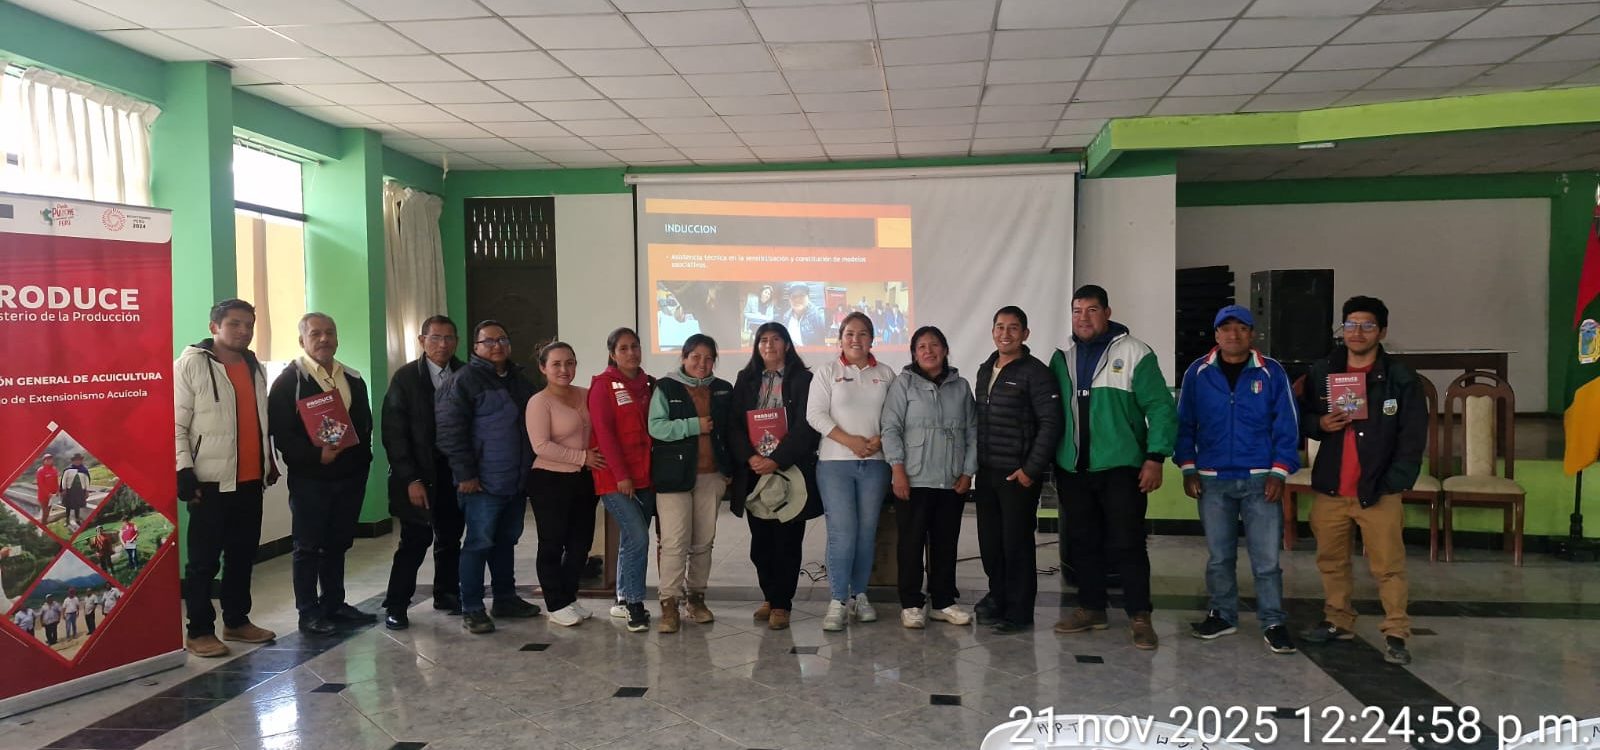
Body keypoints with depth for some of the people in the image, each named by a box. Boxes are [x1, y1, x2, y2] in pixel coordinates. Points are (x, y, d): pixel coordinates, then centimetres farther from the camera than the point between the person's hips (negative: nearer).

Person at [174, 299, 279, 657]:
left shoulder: (254, 366, 14)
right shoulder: (191, 364, -7)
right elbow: (175, 423, -10)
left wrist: (270, 461, 20)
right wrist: (184, 471, -16)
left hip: (250, 479, 7)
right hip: (211, 480, -7)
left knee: (243, 555, 14)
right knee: (204, 560, 1)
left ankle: (237, 621, 25)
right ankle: (199, 632, 10)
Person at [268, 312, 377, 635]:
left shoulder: (353, 380, 13)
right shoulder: (289, 380, -5)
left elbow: (365, 425, 16)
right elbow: (281, 432, -13)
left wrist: (361, 460, 4)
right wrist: (315, 455, -23)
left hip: (349, 477, 5)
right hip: (309, 478, -5)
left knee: (338, 544, 14)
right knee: (308, 547, 3)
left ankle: (334, 605, 25)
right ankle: (309, 612, 12)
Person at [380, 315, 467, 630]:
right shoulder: (405, 377, -6)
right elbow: (394, 433, -8)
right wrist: (411, 480, -14)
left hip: (455, 472, 3)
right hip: (419, 474, -3)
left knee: (450, 538, 11)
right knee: (415, 540, -2)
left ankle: (446, 594, 26)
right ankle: (396, 605, 9)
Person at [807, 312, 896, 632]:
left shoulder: (885, 374, 11)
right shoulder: (827, 371, 4)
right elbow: (815, 414, -4)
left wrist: (879, 441, -9)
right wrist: (850, 441, -12)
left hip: (875, 463, 3)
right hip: (835, 462, -3)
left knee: (867, 531, 6)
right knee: (842, 532, -9)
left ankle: (860, 595, 18)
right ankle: (838, 600, -2)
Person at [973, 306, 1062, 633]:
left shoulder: (1035, 372, -8)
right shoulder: (985, 370, 13)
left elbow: (1051, 423, -13)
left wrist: (1031, 469, -15)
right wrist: (976, 464, 12)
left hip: (1018, 475, -6)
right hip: (986, 473, 6)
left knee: (1016, 543, -1)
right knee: (989, 542, 11)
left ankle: (1018, 611, 10)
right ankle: (998, 599, 27)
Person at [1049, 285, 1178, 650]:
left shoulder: (1134, 353, -5)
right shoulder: (1062, 357, 9)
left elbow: (1161, 408, -7)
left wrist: (1155, 457, -13)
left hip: (1120, 467, -4)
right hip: (1073, 469, 5)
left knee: (1127, 543, -3)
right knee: (1082, 541, 11)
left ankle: (1139, 617, 7)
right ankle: (1091, 608, 24)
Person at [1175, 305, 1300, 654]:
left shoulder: (1272, 373, -1)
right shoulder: (1197, 373, 2)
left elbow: (1287, 426, 0)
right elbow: (1184, 424, 7)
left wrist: (1279, 472, -7)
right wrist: (1188, 468, 1)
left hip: (1260, 480, -1)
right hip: (1212, 481, 2)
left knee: (1266, 557, -1)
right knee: (1219, 556, 11)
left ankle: (1273, 623, 10)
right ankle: (1223, 615, 25)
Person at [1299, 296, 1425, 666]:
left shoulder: (1401, 378, -4)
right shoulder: (1321, 372, 6)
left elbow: (1413, 438, -4)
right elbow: (1302, 420, 14)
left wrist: (1394, 483, -11)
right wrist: (1319, 424, -9)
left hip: (1378, 491, -4)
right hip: (1329, 488, 4)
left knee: (1388, 566, -3)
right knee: (1331, 560, 13)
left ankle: (1395, 634, 6)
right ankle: (1338, 621, 28)